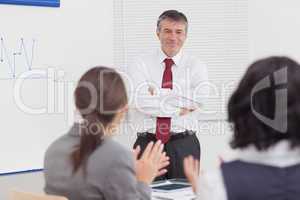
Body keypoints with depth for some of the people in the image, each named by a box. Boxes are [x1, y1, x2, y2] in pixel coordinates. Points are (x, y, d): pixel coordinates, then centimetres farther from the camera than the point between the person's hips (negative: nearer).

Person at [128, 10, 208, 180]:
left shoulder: (195, 66, 5)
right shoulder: (140, 64, 4)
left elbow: (199, 97, -14)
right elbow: (141, 101, -12)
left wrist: (157, 92, -12)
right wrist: (179, 107, -10)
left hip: (184, 146, 1)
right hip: (147, 144, 0)